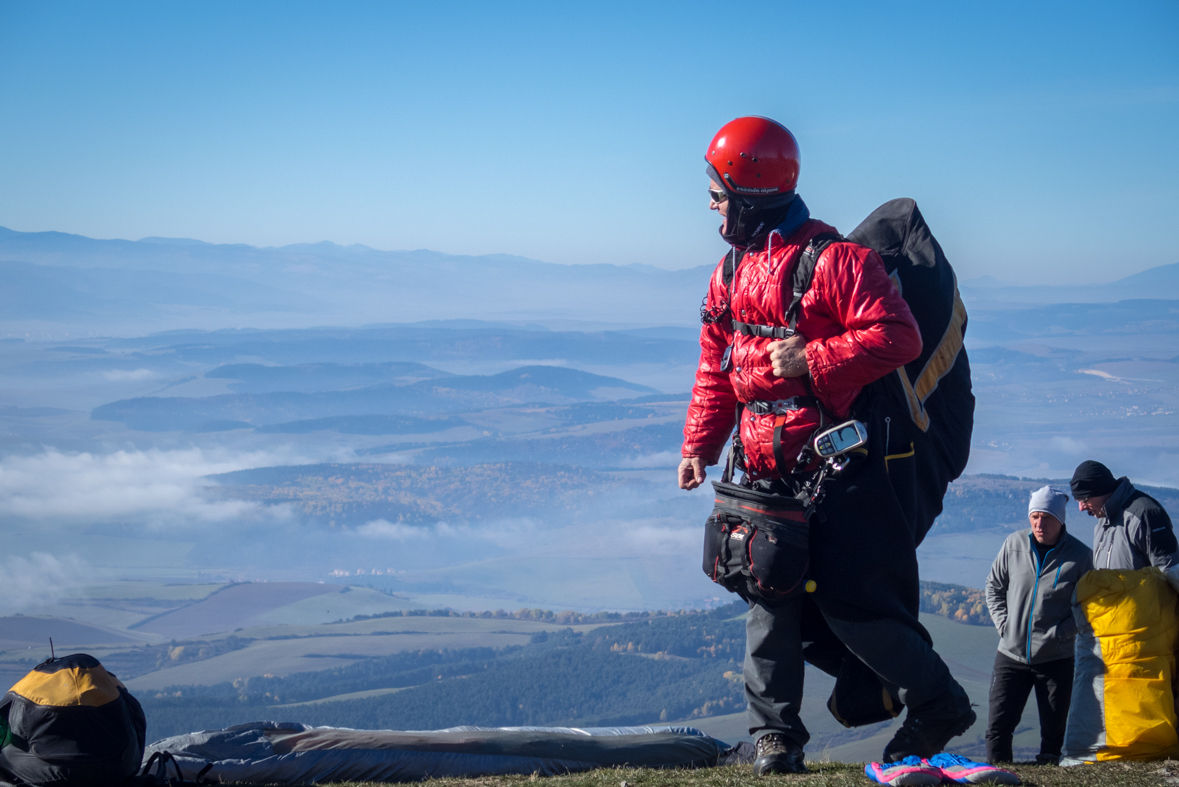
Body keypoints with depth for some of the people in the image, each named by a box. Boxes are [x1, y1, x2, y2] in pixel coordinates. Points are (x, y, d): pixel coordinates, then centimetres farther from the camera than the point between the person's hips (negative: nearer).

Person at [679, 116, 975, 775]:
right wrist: (700, 445, 8)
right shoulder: (731, 275, 14)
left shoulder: (835, 259, -11)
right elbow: (716, 372, 19)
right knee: (771, 599, 4)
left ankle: (939, 703, 12)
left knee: (849, 599, -7)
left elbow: (898, 337, -18)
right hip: (769, 470, 7)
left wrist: (812, 360, -20)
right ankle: (776, 734, 12)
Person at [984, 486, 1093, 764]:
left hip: (1056, 659, -2)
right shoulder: (1014, 544, 0)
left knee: (1053, 731, 6)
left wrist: (1058, 633, -12)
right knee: (998, 726, 0)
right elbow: (994, 585, 12)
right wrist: (1003, 624, 0)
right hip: (1011, 655, 2)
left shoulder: (1080, 555, -6)